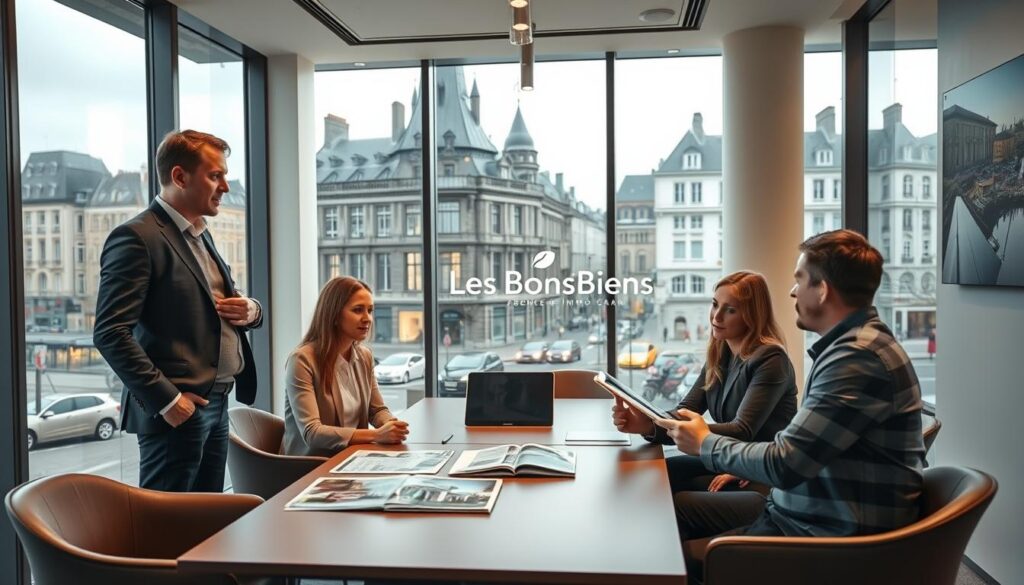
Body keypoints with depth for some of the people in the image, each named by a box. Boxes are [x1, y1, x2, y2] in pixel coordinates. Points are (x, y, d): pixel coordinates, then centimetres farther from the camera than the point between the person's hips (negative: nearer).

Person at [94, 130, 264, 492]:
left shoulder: (200, 235, 17)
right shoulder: (137, 238, -11)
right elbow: (110, 333, -17)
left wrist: (250, 311, 4)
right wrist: (165, 399, -20)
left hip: (216, 405, 8)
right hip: (177, 409, -8)